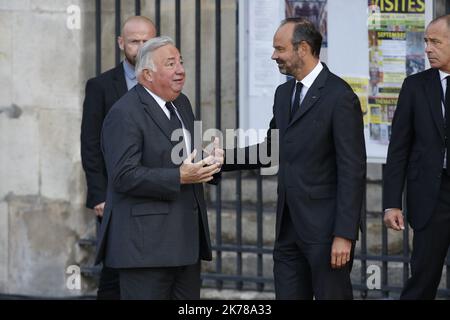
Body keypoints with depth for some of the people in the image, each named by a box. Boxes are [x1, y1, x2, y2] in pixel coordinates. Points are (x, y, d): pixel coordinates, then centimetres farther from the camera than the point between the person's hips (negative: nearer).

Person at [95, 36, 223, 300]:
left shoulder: (181, 104, 16)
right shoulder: (124, 114, -12)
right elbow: (124, 176, -20)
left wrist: (211, 161, 1)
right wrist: (179, 178, -23)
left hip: (187, 240, 8)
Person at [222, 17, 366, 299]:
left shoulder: (340, 97, -13)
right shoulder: (284, 93, 12)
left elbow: (352, 170, -15)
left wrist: (344, 235, -19)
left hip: (325, 227, -8)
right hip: (289, 228, 8)